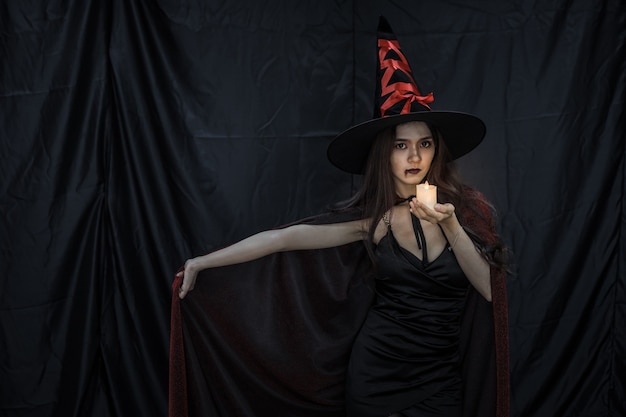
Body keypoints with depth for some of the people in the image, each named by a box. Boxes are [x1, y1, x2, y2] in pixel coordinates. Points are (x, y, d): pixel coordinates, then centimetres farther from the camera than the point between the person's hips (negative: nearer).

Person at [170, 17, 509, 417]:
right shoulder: (373, 217, -5)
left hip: (441, 379, 0)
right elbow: (286, 237, -8)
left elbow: (490, 289, -9)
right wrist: (204, 261, -9)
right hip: (376, 370, 0)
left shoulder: (468, 207, -5)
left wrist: (449, 225, -21)